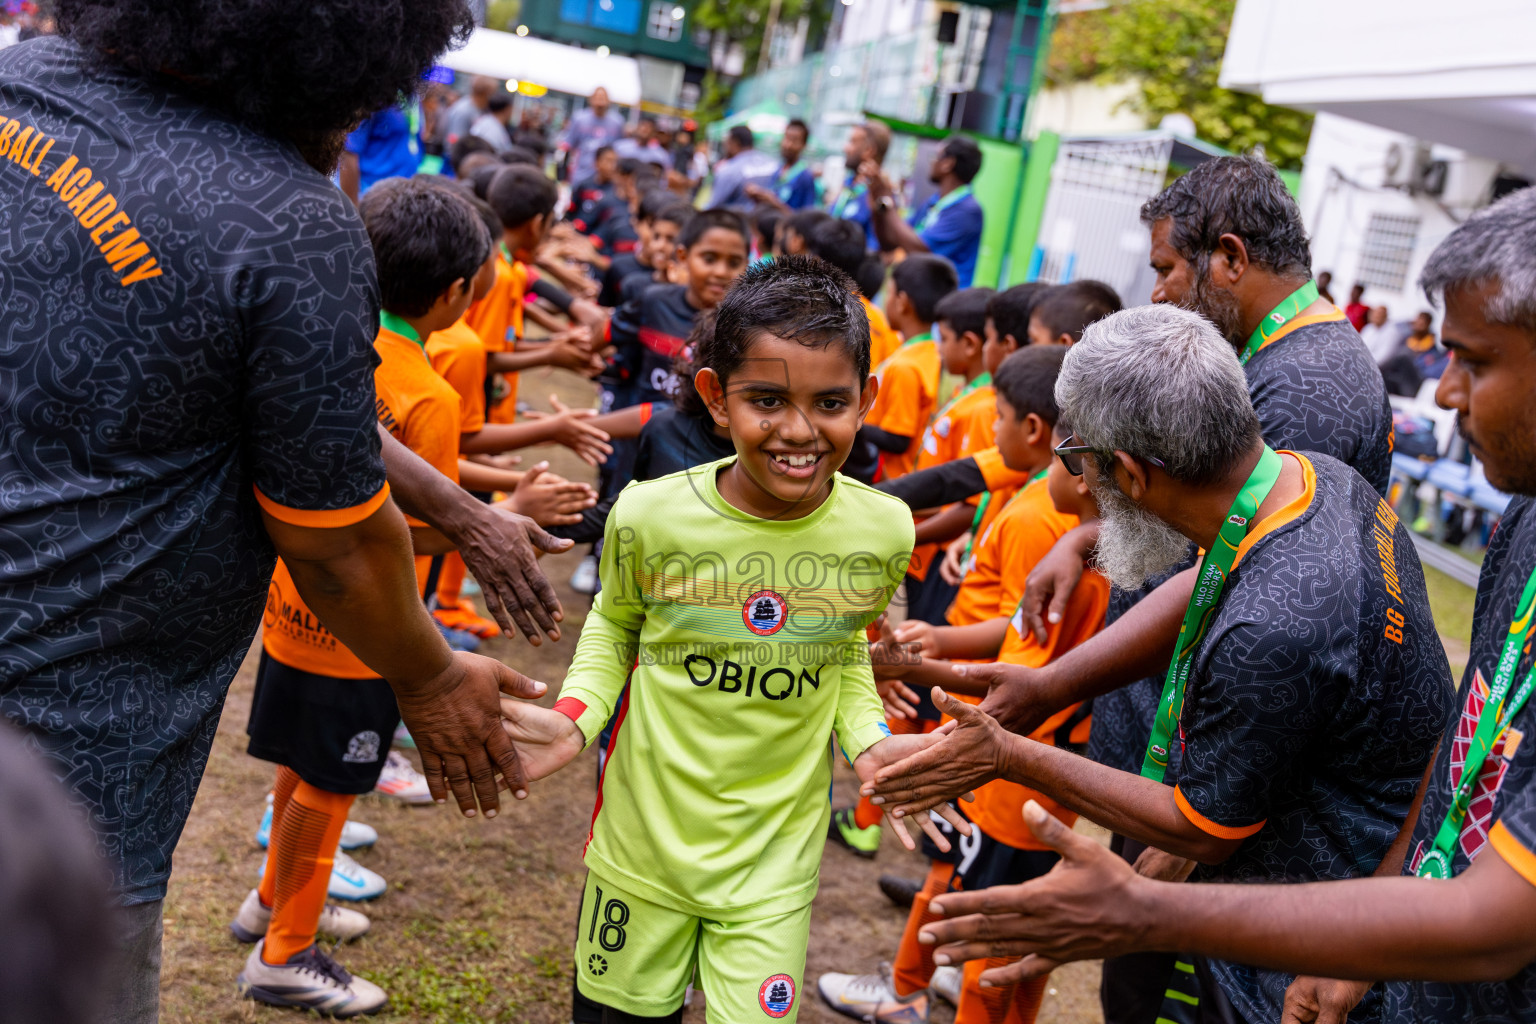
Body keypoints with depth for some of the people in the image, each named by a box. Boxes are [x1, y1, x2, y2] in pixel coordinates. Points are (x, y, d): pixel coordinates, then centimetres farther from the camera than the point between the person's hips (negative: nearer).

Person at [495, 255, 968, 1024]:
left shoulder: (882, 532, -12)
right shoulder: (650, 517, -17)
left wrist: (868, 741, -9)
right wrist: (577, 714, -13)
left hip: (775, 858, 0)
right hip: (643, 841, 0)